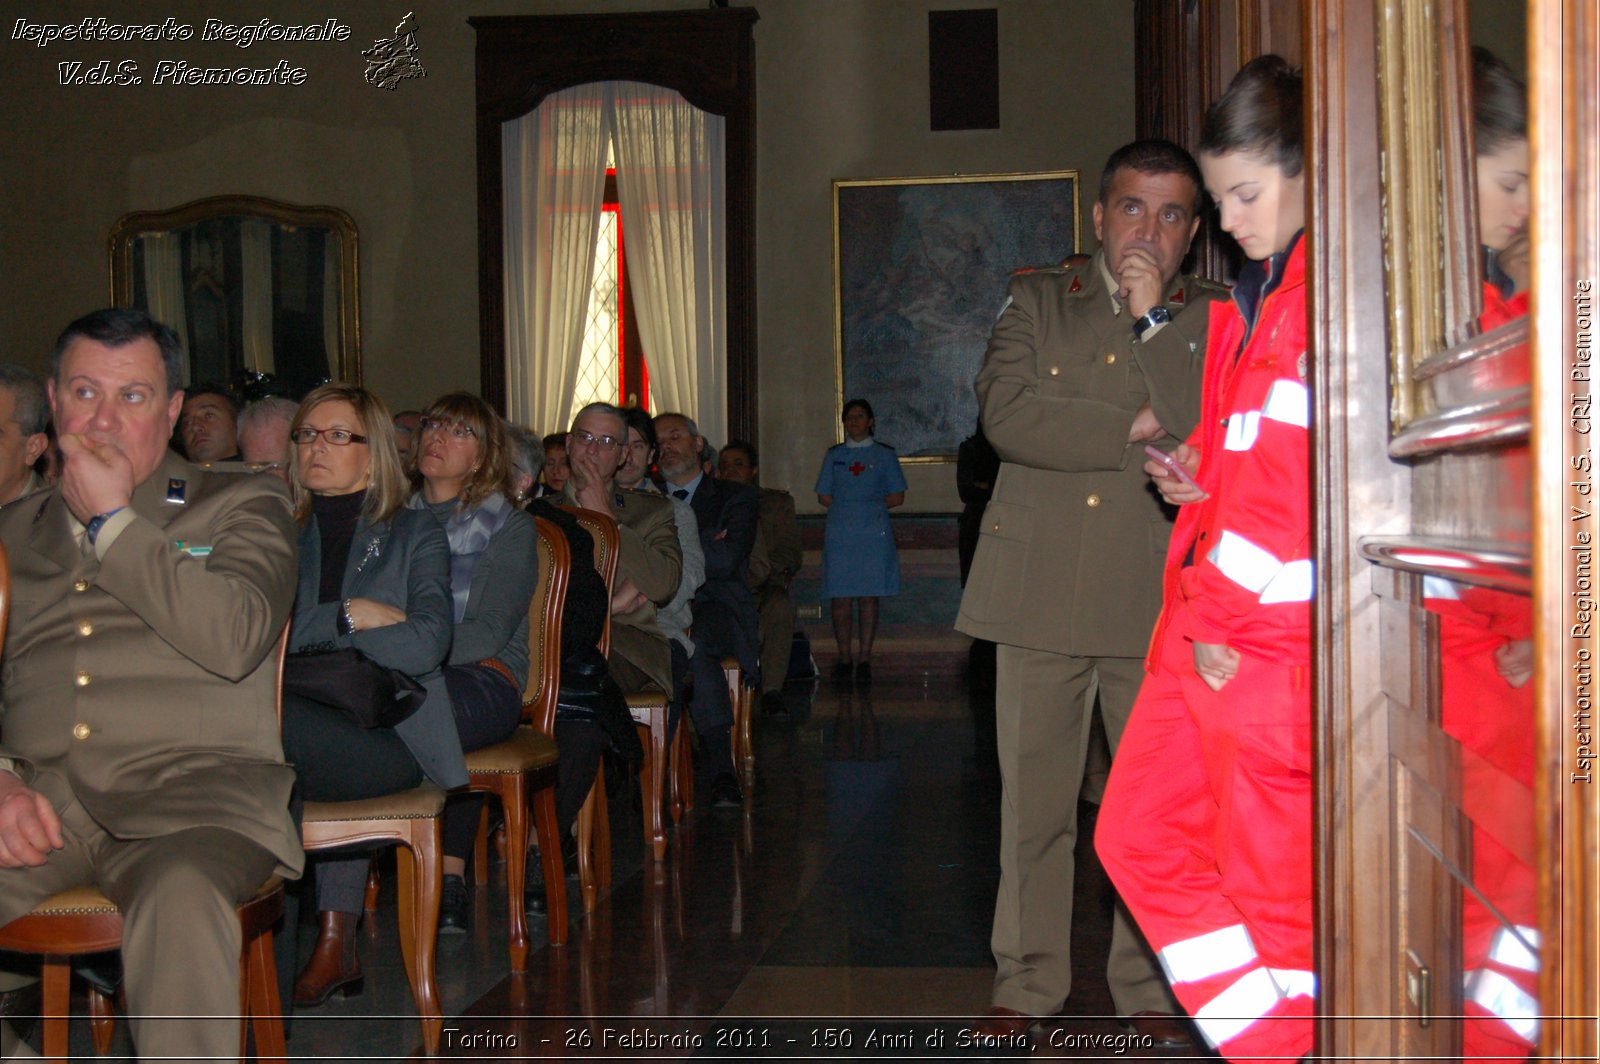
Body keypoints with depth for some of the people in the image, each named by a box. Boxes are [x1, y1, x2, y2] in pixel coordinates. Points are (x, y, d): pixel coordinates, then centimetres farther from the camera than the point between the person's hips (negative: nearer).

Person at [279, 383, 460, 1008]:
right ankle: (337, 943, -9)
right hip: (301, 731, 6)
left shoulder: (415, 535, 11)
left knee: (264, 720, -30)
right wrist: (348, 617, -6)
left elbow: (425, 646, -7)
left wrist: (308, 631, -5)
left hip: (391, 739, -6)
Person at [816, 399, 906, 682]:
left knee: (869, 597, -3)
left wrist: (873, 507, -4)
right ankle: (844, 658, 1)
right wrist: (867, 506, 0)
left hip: (873, 534, -1)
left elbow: (897, 497, 7)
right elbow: (824, 497, 10)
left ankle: (864, 658, 2)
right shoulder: (834, 455, 15)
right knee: (841, 599, -4)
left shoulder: (884, 454, 10)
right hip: (839, 535, 1)